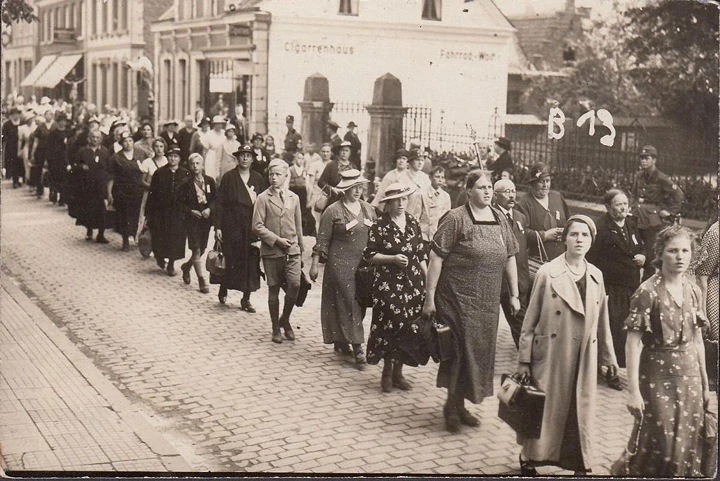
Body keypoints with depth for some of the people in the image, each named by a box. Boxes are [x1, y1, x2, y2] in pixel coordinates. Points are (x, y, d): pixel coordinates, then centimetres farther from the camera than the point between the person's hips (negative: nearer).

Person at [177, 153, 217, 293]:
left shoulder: (210, 181, 2)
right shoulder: (186, 182, -5)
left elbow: (216, 198, 7)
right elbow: (180, 202, -1)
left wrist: (209, 209, -10)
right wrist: (191, 211, -13)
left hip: (206, 218, 4)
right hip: (192, 220, -3)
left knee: (202, 249, 10)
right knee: (196, 250, -8)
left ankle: (186, 267, 37)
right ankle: (201, 280, -2)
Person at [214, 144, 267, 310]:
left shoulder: (258, 179, 9)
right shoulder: (229, 178, 1)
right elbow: (219, 203, -1)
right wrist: (218, 226, -8)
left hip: (253, 228, 2)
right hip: (232, 227, -2)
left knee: (251, 262, 1)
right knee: (230, 260, 2)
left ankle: (246, 298, 10)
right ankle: (223, 290, 26)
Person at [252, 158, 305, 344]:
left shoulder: (294, 198, 11)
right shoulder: (263, 198, -1)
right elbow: (257, 226, -7)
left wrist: (300, 250, 17)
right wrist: (277, 240, -14)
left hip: (292, 251, 2)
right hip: (271, 251, -2)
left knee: (295, 284, -13)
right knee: (273, 289, 5)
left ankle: (285, 319, 10)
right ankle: (276, 328, 18)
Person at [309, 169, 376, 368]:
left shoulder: (369, 210, 9)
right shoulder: (333, 211, -5)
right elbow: (322, 240, -3)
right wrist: (314, 264, -6)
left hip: (364, 263, 5)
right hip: (340, 264, -5)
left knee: (360, 304, 8)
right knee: (349, 303, -6)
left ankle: (341, 341, 24)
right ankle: (357, 348, -5)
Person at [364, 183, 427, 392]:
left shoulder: (413, 223, 10)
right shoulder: (379, 226, -3)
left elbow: (421, 254, 14)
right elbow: (369, 255, -4)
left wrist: (429, 277, 8)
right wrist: (393, 258, -15)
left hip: (413, 282, 4)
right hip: (387, 283, -4)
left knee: (408, 325, 3)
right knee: (390, 324, -7)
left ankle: (398, 371, 15)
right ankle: (387, 371, 9)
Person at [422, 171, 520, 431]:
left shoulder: (500, 219, 9)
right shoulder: (456, 219, -9)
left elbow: (510, 257, 16)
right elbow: (436, 257, -11)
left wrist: (514, 294, 14)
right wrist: (430, 296, -13)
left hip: (489, 302, 6)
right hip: (459, 299, -6)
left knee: (481, 352, 11)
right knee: (463, 349, -3)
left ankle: (459, 405, 26)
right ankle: (452, 407, 14)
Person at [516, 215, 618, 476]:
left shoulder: (596, 276, 6)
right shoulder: (548, 273, -8)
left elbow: (602, 321, 14)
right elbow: (530, 319, -5)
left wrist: (608, 356, 16)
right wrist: (524, 359, -6)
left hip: (584, 359, 4)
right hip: (551, 355, -4)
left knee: (581, 411, 8)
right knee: (546, 409, 5)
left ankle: (579, 465, 23)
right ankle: (529, 461, 23)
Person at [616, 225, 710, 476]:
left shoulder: (694, 291, 6)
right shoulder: (648, 292, -13)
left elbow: (697, 340, 13)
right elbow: (633, 343, -15)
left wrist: (705, 385, 14)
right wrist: (633, 391, -19)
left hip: (690, 378, 5)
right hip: (657, 379, -5)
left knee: (689, 446, 9)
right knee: (661, 446, -3)